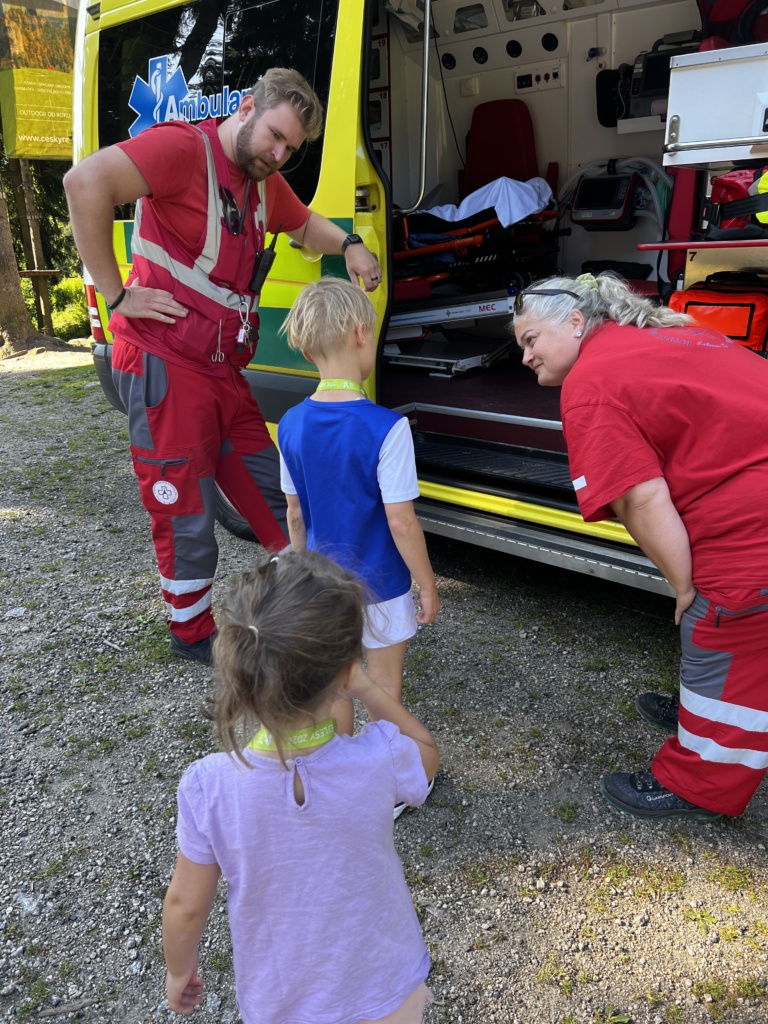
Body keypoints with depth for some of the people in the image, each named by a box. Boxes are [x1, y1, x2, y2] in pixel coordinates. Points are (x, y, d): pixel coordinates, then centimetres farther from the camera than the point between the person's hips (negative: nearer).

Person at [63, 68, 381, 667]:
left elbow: (304, 225, 34)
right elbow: (86, 182, -25)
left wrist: (347, 245, 13)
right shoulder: (184, 147, -11)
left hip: (223, 367, 8)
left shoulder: (263, 181, 16)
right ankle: (194, 635, 23)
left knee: (269, 494, 15)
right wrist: (117, 295, -22)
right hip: (165, 363, -8)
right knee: (189, 516, 2)